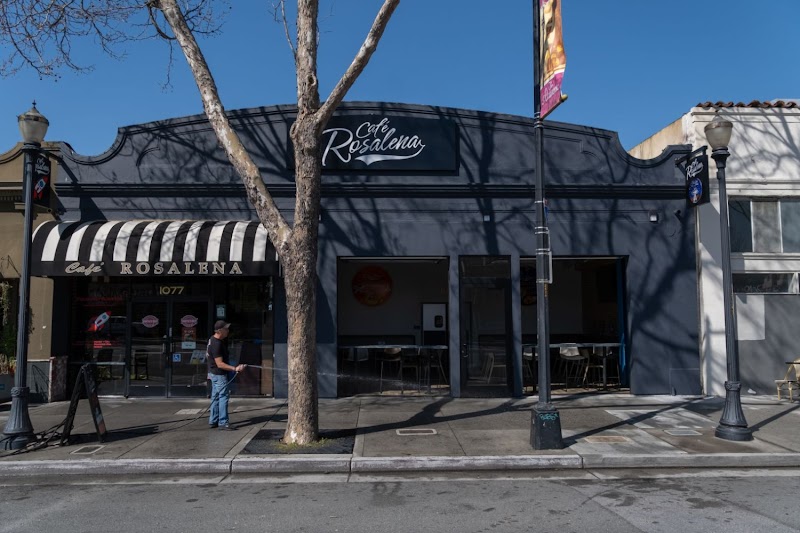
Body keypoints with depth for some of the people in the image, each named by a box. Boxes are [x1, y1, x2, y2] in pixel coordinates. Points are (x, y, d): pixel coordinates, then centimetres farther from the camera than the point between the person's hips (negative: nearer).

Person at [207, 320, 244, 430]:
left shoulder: (213, 339, 6)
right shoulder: (216, 344, -25)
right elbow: (220, 364, -26)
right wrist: (235, 369, -28)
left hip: (215, 373, 10)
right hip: (219, 374, -10)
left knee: (216, 397, 15)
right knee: (223, 396, -6)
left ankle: (213, 421, 22)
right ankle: (223, 422, -2)